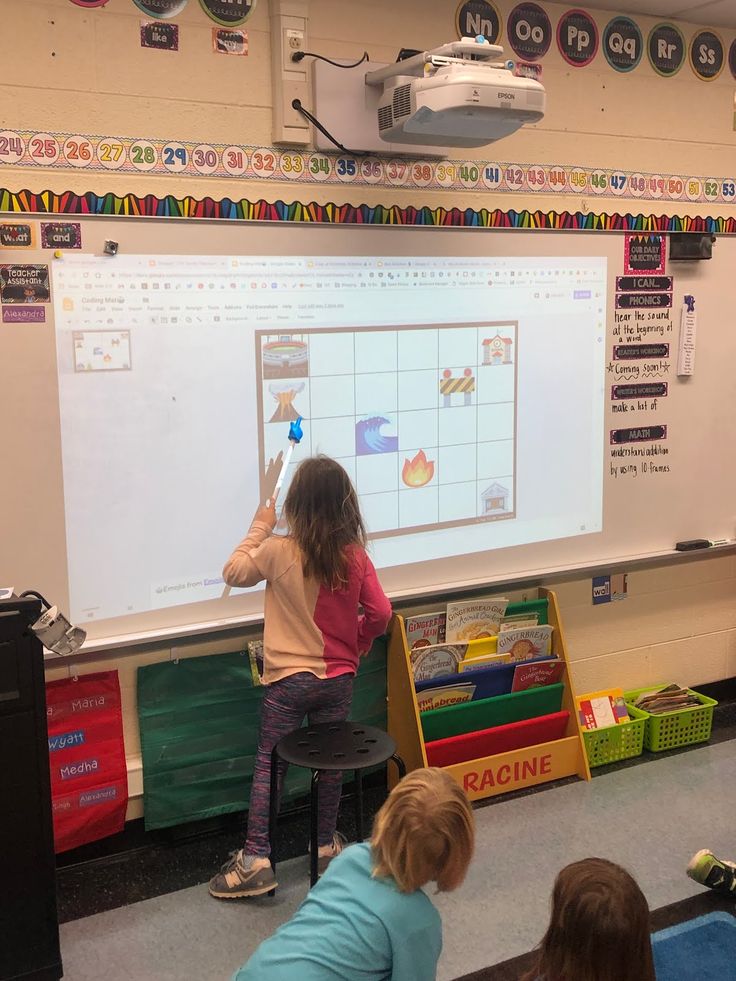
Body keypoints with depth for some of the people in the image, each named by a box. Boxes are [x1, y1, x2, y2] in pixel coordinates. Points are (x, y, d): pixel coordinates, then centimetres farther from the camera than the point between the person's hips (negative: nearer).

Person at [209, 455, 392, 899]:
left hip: (290, 678, -3)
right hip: (338, 676, 3)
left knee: (269, 764, 6)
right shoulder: (356, 555, -7)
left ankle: (256, 859, 5)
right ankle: (327, 844, 31)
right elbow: (380, 613, -3)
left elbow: (233, 573, 2)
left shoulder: (278, 551, -14)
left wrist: (259, 528, 9)